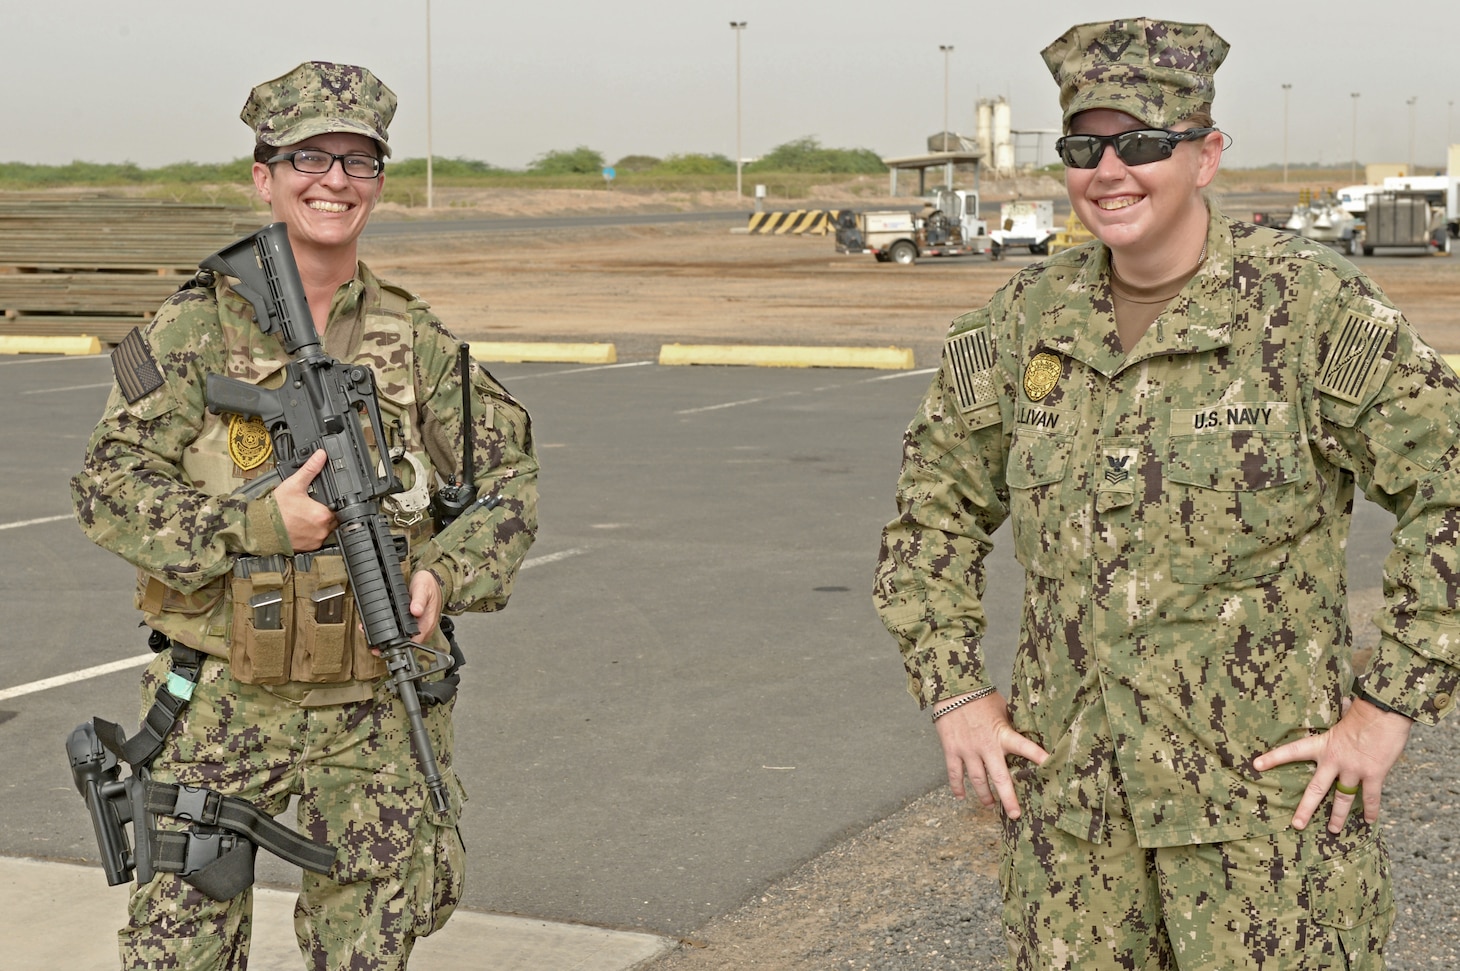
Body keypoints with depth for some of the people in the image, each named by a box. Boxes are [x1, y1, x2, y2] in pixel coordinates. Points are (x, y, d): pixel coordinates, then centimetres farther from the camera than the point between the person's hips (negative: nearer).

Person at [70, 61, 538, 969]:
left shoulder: (417, 339, 4)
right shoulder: (197, 329, -5)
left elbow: (508, 478, 8)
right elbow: (110, 485, -9)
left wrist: (445, 572, -10)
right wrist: (256, 526, -20)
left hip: (380, 708, 2)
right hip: (224, 702, -2)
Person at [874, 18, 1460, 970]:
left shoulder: (1313, 307, -11)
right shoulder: (1029, 319, 3)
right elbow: (936, 507, 14)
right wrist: (955, 694, 6)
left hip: (1266, 793, -4)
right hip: (1074, 793, 4)